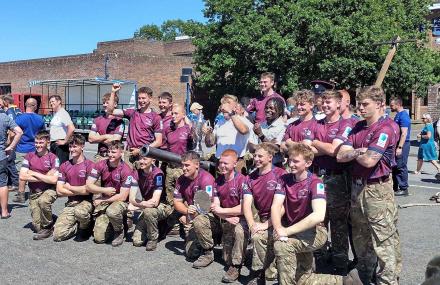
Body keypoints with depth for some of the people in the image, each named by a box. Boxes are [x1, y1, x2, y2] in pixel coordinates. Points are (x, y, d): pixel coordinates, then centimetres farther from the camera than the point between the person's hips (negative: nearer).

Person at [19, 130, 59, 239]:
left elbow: (54, 180, -16)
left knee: (43, 201, -38)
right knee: (37, 226, -5)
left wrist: (34, 173, -11)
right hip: (34, 193, 3)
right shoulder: (29, 156, 4)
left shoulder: (53, 158, -6)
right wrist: (45, 177, -11)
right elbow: (22, 176, -7)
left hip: (49, 190, -3)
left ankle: (48, 227, -15)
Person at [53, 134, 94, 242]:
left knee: (79, 212, -40)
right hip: (70, 204, 4)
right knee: (57, 235, -13)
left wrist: (69, 187, -3)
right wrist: (80, 191, -7)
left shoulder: (89, 165, -7)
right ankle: (79, 226, 16)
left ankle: (86, 227, -5)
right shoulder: (64, 166, 8)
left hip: (86, 202, -4)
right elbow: (59, 191, 1)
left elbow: (88, 190, -14)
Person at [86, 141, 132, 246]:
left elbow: (122, 197, -17)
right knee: (99, 238, -11)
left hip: (120, 202, -3)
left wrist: (101, 200, -12)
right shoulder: (100, 165, -4)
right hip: (103, 203, 3)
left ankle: (120, 231, -8)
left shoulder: (126, 170, -17)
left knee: (112, 211, -40)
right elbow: (88, 186, -6)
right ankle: (110, 226, 22)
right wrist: (105, 190, -19)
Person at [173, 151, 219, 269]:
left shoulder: (206, 178, -19)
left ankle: (208, 253, -18)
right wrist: (187, 211, -18)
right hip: (193, 217, 6)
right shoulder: (182, 180, 2)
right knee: (191, 253, -3)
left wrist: (188, 216, -16)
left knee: (199, 221, -39)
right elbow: (177, 202, 3)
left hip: (212, 216, -6)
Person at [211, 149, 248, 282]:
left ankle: (236, 266, -27)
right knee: (226, 260, 6)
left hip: (241, 219, -6)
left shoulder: (242, 180, -19)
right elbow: (215, 206, -3)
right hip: (226, 220, 6)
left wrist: (222, 210, -19)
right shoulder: (218, 181, 0)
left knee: (239, 230, -40)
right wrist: (227, 218, -22)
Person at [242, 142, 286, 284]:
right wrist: (252, 224, -16)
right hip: (261, 217, 5)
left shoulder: (280, 175, -12)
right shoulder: (251, 178, 8)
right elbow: (247, 204, -1)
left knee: (259, 236, -28)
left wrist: (266, 224, -20)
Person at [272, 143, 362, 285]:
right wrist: (278, 228, -31)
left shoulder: (315, 183, -17)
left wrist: (287, 231, -33)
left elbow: (319, 215, -32)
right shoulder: (284, 180, -1)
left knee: (281, 245, -30)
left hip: (315, 232, -6)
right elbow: (275, 207, -10)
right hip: (294, 235, 6)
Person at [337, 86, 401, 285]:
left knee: (383, 239, -3)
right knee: (360, 237, 21)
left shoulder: (384, 130, -14)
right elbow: (340, 156, 3)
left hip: (377, 189, -8)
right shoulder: (358, 127, 11)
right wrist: (360, 151, -14)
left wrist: (352, 152, -3)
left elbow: (368, 160, -22)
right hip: (357, 187, 9)